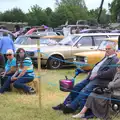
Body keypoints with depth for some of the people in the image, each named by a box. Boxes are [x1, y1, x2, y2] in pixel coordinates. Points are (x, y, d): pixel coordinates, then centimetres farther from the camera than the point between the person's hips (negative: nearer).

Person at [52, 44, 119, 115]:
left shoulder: (115, 60, -6)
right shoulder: (106, 58, 23)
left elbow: (111, 73, -19)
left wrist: (96, 75, -18)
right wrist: (91, 73, 6)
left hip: (100, 80, -9)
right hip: (92, 77, 10)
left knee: (85, 90, -25)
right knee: (77, 87, 1)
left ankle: (71, 107, -24)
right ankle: (65, 104, 3)